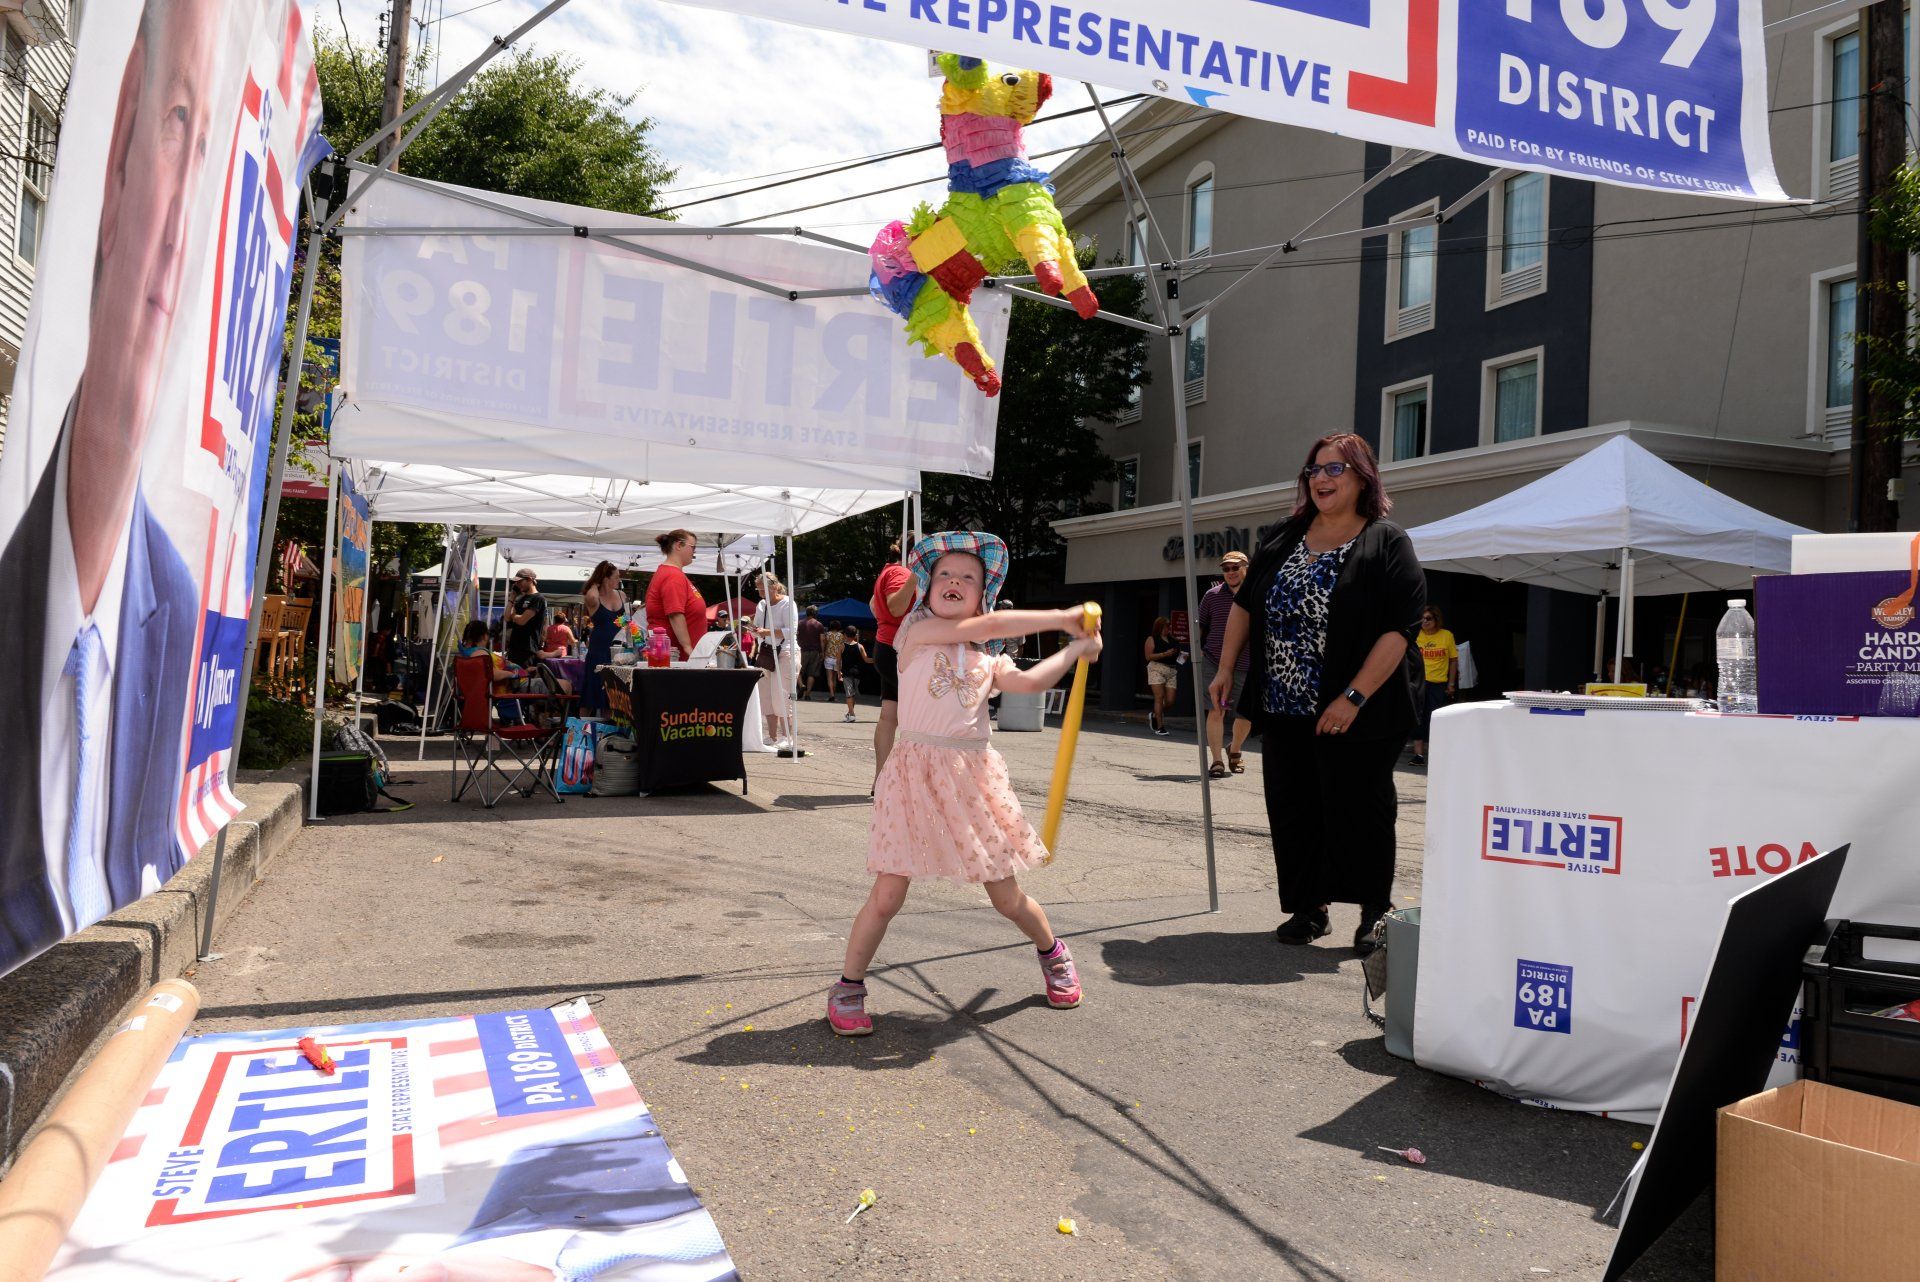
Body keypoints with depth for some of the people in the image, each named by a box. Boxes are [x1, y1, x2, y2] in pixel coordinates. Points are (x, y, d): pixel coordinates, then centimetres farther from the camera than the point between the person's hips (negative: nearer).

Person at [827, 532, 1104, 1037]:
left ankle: (1052, 952, 38)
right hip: (917, 775, -3)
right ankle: (848, 987, 14)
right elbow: (990, 625, -11)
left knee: (1007, 895, 10)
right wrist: (1061, 617, -6)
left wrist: (1074, 649, -5)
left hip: (975, 776, 4)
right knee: (887, 894, -5)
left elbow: (1028, 681, -7)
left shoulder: (987, 657, 13)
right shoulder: (917, 629, -1)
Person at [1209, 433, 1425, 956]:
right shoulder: (1285, 537, 11)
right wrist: (1226, 669, 9)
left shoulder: (1386, 542, -6)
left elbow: (1399, 627, -15)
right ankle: (1311, 908, 21)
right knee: (1293, 811, 8)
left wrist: (1354, 698, -21)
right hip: (1283, 714, 5)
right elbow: (1245, 604, 17)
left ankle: (1374, 914, 18)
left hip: (1355, 717, -5)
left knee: (1359, 813, 2)